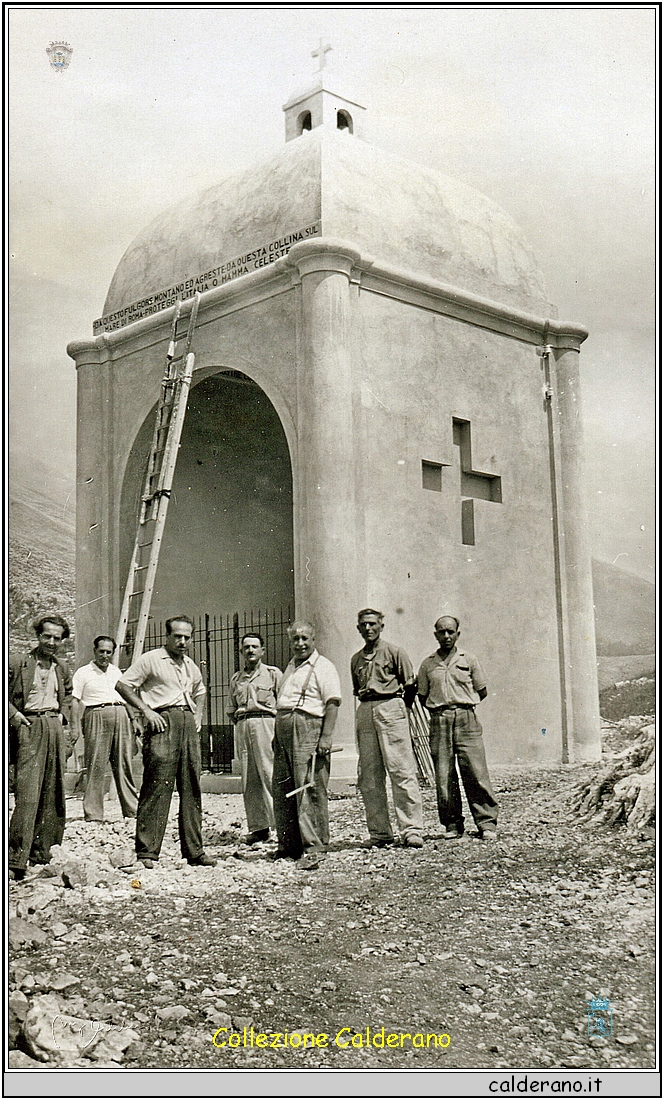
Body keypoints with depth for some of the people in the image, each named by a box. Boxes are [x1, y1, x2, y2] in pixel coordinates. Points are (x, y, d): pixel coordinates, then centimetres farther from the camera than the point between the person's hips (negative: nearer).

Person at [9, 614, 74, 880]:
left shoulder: (63, 668, 15)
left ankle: (41, 850, 15)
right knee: (28, 793, -14)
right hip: (29, 728, -5)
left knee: (53, 793, 5)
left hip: (55, 728, 6)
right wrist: (13, 714, -8)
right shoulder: (17, 663, -1)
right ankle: (16, 860, -13)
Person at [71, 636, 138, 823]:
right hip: (97, 716, -5)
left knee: (124, 765, 4)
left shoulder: (116, 671, 21)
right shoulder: (83, 673, 5)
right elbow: (75, 701, -1)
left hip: (121, 715, 5)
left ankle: (132, 809, 8)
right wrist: (75, 727, -9)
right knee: (96, 767, -6)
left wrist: (133, 719, 17)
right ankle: (93, 813, -1)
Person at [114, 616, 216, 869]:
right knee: (156, 788, -9)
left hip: (189, 724, 7)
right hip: (163, 723, -6)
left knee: (191, 790, 6)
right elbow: (122, 685, -4)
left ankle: (194, 851, 12)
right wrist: (147, 711, -10)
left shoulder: (190, 665, 21)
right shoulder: (150, 660, 1)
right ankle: (146, 851, -5)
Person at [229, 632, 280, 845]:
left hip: (266, 724, -5)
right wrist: (239, 713, 11)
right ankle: (258, 827, 6)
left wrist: (268, 709, -6)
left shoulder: (273, 674, 9)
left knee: (271, 775, -12)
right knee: (249, 780, 2)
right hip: (242, 727, 5)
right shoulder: (236, 678, 22)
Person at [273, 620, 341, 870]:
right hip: (283, 730, 8)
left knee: (309, 790, -9)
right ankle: (288, 845, 18)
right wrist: (277, 734, 19)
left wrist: (326, 737, -20)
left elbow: (332, 703, -11)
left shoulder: (323, 667, -3)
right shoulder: (291, 667, 22)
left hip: (309, 729, -8)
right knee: (280, 789, 8)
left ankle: (313, 848, -6)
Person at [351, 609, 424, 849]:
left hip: (391, 708, -5)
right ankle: (379, 832, 8)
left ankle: (411, 830, -7)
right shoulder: (356, 659, 17)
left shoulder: (393, 652, 2)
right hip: (364, 712, 6)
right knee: (368, 777, 3)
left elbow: (410, 686, 4)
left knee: (402, 770, -9)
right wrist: (369, 707, 15)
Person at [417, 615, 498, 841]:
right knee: (444, 776, 0)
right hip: (439, 721, 2)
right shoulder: (427, 664, 12)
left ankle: (487, 823, 0)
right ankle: (452, 824, 10)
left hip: (466, 718, -2)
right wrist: (440, 710, 7)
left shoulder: (469, 659, 9)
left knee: (476, 772, -7)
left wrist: (462, 705, 7)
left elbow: (482, 691, 12)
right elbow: (423, 696, 17)